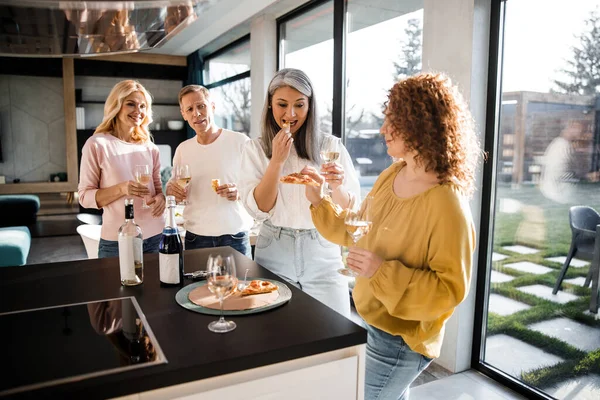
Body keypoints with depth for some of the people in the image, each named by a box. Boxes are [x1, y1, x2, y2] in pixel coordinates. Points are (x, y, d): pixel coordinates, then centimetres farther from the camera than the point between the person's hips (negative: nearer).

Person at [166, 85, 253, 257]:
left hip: (235, 237, -3)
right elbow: (174, 184, 17)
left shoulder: (241, 142, -8)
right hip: (195, 238, 3)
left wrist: (239, 193, -24)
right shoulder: (182, 149, 6)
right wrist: (171, 190, -6)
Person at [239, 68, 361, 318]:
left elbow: (350, 211, -3)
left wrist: (337, 187, -24)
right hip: (274, 254, 1)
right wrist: (277, 161, -18)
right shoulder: (255, 149, -1)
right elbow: (258, 210, -9)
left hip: (322, 254, 0)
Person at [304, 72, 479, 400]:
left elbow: (450, 289, -22)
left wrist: (384, 273, -30)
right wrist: (319, 202, -1)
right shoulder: (390, 176, -2)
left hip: (400, 342, -7)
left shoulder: (446, 205, -26)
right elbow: (360, 234, 8)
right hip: (372, 325, 7)